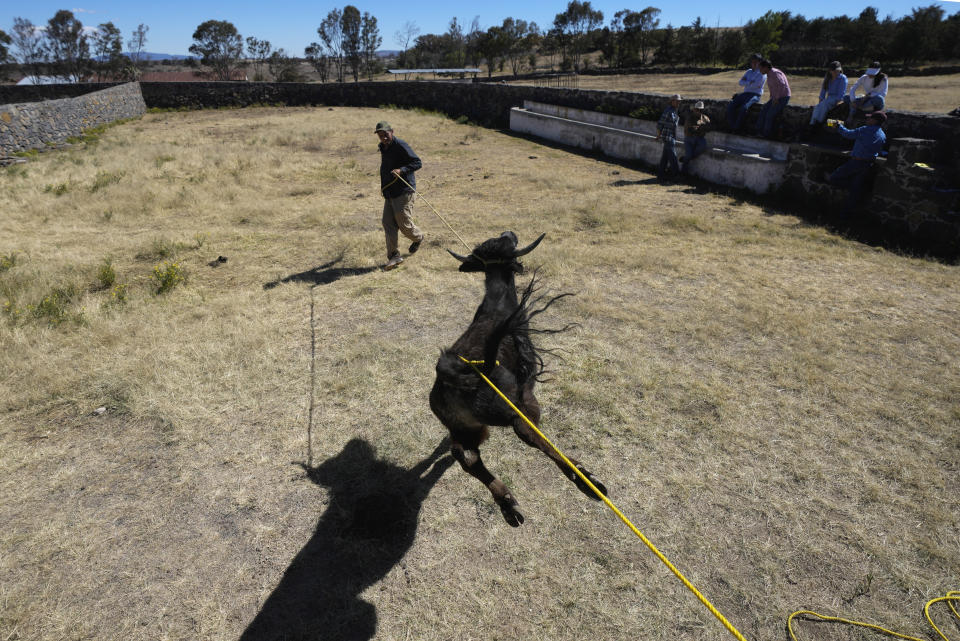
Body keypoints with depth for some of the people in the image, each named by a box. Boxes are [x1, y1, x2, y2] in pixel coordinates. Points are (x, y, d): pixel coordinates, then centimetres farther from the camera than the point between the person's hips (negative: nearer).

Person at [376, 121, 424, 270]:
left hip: (403, 191, -8)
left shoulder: (401, 146, -13)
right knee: (388, 223, 0)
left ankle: (418, 237, 31)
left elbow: (417, 162, -17)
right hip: (389, 193, 8)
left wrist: (401, 170, -30)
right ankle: (394, 256, 3)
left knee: (404, 224, -2)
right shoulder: (383, 147, 14)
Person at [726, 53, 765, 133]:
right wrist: (750, 83, -8)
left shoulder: (762, 74, -2)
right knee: (730, 106, -20)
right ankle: (733, 127, -22)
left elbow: (754, 85, -15)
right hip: (744, 94, 7)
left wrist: (746, 82, 0)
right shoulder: (748, 72, 21)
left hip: (754, 96, -6)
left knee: (744, 108, -36)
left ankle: (736, 128, -25)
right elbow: (741, 83, 8)